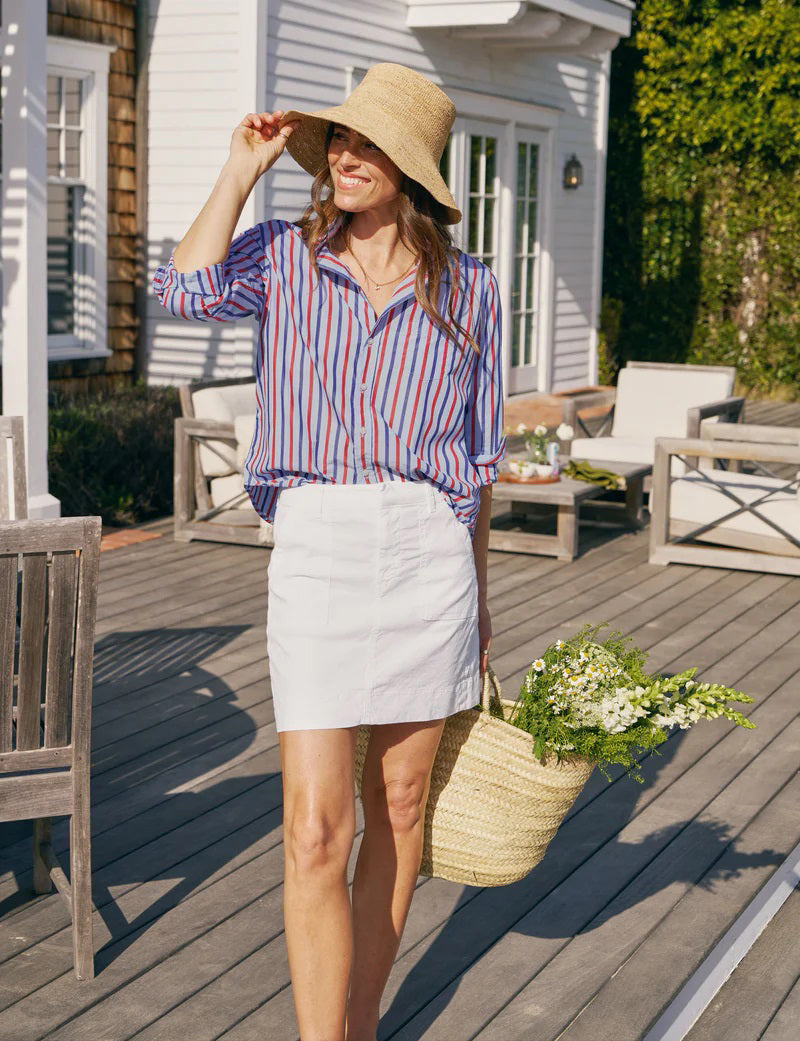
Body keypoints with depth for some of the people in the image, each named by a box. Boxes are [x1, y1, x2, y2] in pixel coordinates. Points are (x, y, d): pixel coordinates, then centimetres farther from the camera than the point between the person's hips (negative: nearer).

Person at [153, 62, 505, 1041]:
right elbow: (187, 290, -15)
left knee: (400, 803, 11)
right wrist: (243, 165, -6)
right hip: (314, 545, -1)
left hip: (428, 552, 2)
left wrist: (479, 593, 15)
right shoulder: (284, 255, 6)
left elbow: (477, 455, 13)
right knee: (316, 832, -6)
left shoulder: (465, 288, 7)